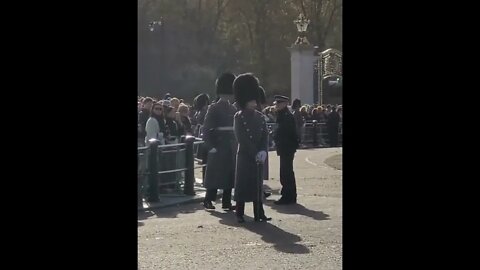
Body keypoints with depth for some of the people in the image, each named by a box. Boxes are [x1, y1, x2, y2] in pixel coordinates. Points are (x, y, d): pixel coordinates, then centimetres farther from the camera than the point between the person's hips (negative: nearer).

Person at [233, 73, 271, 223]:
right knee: (242, 184, -1)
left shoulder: (260, 116, 10)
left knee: (257, 185, 7)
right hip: (244, 156, -5)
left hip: (258, 156, 5)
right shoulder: (239, 117, -8)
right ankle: (239, 214, 5)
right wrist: (255, 154, -15)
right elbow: (242, 139, -13)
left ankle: (259, 214, 10)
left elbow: (264, 136, 6)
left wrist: (263, 151, -11)